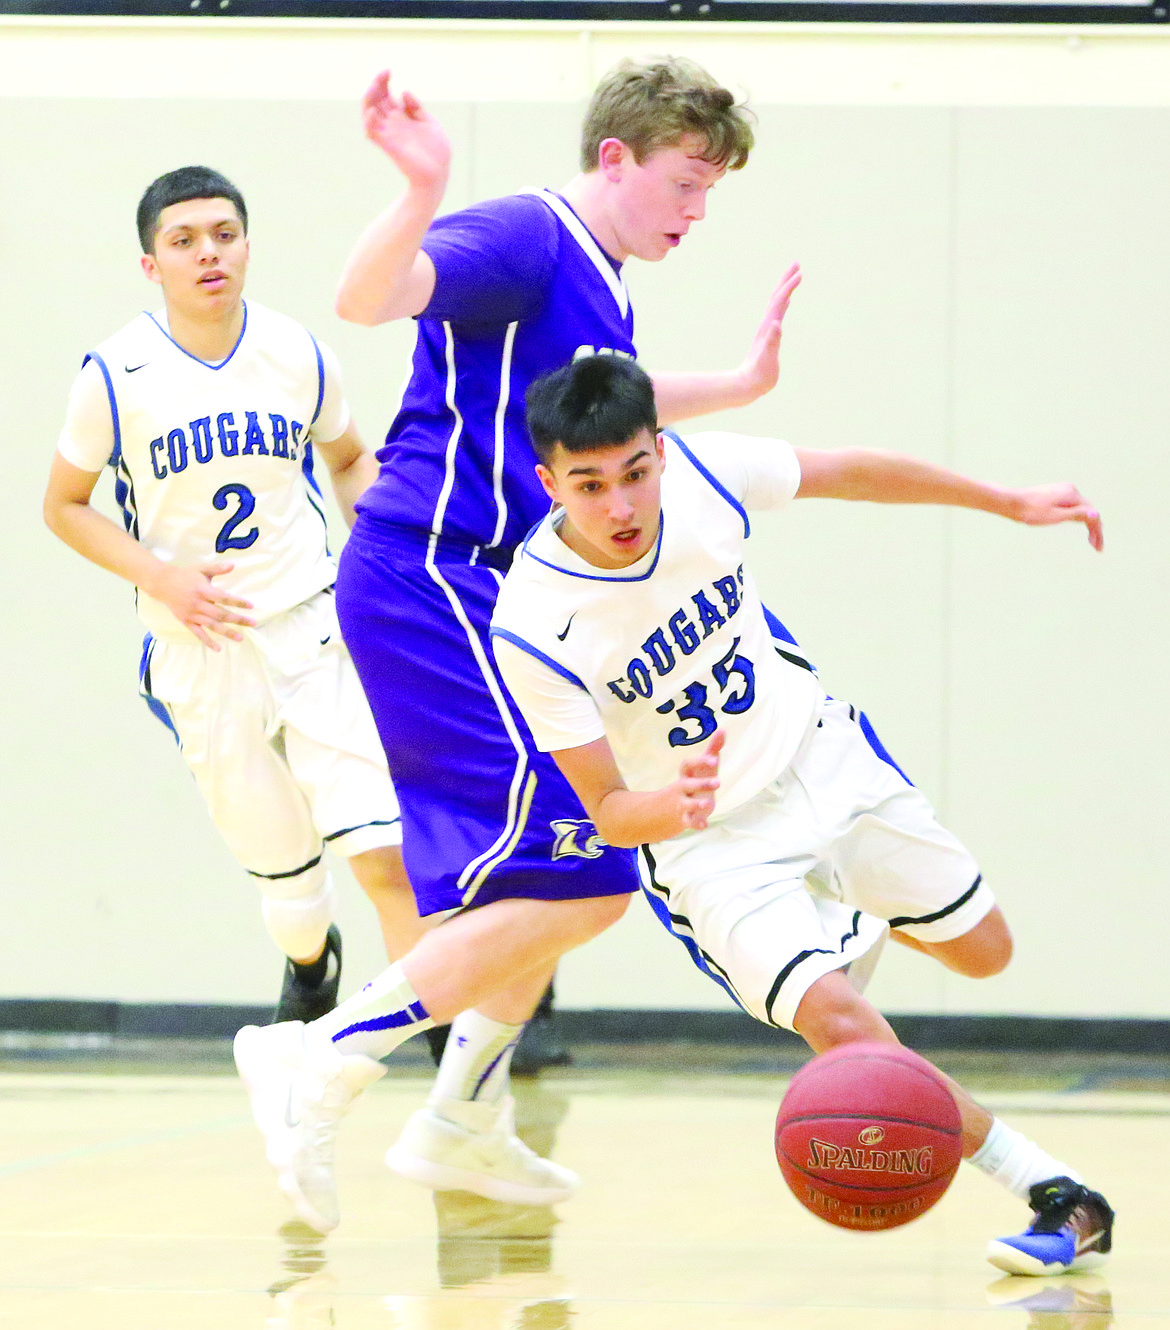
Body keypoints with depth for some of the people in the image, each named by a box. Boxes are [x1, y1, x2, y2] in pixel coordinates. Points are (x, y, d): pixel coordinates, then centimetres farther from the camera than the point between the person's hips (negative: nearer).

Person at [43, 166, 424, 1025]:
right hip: (199, 649, 0)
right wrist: (162, 577, -13)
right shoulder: (117, 375, -9)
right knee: (282, 868, 11)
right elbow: (65, 506, 2)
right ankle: (310, 963, 44)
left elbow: (349, 459, 18)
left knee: (384, 851, -15)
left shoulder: (300, 357, -2)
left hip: (314, 625, 1)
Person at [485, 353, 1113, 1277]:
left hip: (818, 753, 5)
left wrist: (1012, 504, 6)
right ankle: (1056, 1194, -12)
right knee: (839, 1023, -25)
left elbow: (848, 473, -2)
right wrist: (670, 808, -46)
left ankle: (863, 925, 53)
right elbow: (608, 810, -22)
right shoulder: (534, 629, -30)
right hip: (711, 841, -5)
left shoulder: (702, 473, -22)